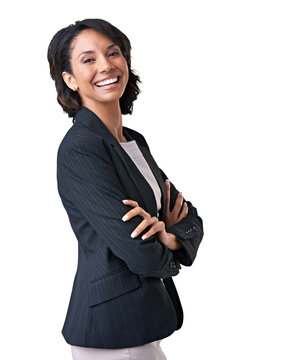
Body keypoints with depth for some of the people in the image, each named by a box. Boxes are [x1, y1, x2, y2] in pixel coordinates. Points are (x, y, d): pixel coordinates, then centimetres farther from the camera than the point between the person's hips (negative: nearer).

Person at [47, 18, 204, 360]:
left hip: (144, 315, 8)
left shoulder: (136, 141, 8)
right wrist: (167, 255, -3)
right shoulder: (79, 149, -19)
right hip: (112, 330, -8)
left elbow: (191, 218, 6)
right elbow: (141, 254, -24)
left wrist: (169, 238, -15)